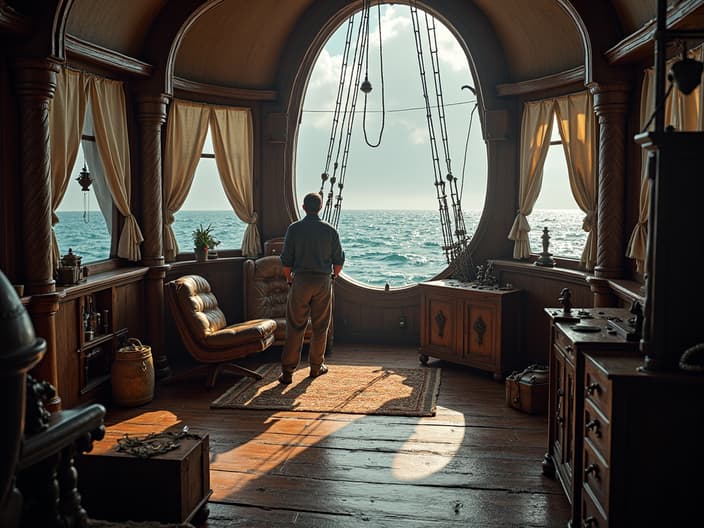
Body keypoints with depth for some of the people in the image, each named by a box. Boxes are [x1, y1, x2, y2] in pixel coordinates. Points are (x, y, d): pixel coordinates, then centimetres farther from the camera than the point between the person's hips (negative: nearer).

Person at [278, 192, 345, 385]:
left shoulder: (294, 228, -2)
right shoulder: (330, 230, 1)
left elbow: (286, 260, -3)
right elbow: (339, 261, 3)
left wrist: (290, 279, 12)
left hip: (300, 281, -1)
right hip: (323, 282, 1)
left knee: (295, 327, 2)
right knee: (320, 327, 12)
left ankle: (287, 371, 1)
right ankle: (316, 367, 22)